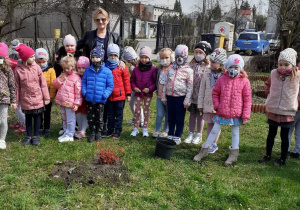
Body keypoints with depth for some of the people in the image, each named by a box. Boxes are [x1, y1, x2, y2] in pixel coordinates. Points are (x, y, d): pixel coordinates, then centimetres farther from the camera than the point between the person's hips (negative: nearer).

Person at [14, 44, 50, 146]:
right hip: (26, 99, 0)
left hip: (38, 98, 0)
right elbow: (17, 86, -2)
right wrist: (16, 100, 0)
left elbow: (43, 83, -4)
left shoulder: (36, 67, -8)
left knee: (37, 117, 10)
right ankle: (28, 136, 27)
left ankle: (36, 136, 23)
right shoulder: (18, 69, -8)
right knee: (28, 117, 14)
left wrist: (46, 97, -3)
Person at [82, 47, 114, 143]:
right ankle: (92, 133, 26)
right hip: (89, 99, 2)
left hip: (100, 100, -2)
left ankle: (98, 132, 28)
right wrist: (84, 92, -5)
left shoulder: (107, 71, -5)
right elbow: (84, 82, 10)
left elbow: (110, 85, -2)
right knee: (90, 118, 11)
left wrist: (105, 94, -14)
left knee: (99, 118, 12)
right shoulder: (88, 70, 3)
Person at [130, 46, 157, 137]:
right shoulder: (136, 69, 0)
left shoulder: (153, 69, -9)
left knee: (146, 111, 8)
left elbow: (156, 82, -6)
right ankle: (135, 128, 17)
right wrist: (134, 87, -6)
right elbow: (132, 80, 10)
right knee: (137, 110, 6)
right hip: (138, 93, 2)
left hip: (148, 93, -2)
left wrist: (150, 89, -17)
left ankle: (145, 129, 19)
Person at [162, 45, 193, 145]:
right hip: (170, 96, 4)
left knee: (179, 118, 5)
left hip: (181, 96, -4)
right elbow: (166, 83, 13)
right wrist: (164, 96, 11)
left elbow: (190, 87, -7)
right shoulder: (170, 68, 9)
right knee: (170, 117, 13)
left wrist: (187, 100, -11)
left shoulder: (188, 70, -5)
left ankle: (177, 136, 17)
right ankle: (170, 134, 26)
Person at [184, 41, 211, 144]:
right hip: (191, 94, 4)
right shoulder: (191, 65, 6)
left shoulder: (208, 67, -8)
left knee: (200, 115, 9)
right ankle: (190, 134, 24)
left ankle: (199, 135, 22)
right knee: (192, 114, 13)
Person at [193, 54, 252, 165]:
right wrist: (216, 105, -1)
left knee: (235, 133, 13)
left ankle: (233, 154, 28)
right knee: (214, 131, 10)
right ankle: (204, 150, 22)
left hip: (236, 113, -2)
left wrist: (246, 115, -6)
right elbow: (215, 93, 11)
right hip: (221, 112, 2)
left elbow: (247, 99, -5)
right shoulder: (222, 79, -1)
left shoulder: (244, 81, -6)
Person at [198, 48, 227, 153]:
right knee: (209, 123, 12)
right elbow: (202, 90, 5)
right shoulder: (207, 73, 1)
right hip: (208, 104, 3)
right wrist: (200, 104, 5)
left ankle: (214, 144, 20)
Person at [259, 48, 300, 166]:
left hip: (288, 113, -3)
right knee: (271, 134, 17)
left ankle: (282, 159, 23)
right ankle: (267, 155, 33)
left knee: (284, 136, 8)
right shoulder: (274, 73, -6)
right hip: (272, 111, 3)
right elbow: (268, 85, 15)